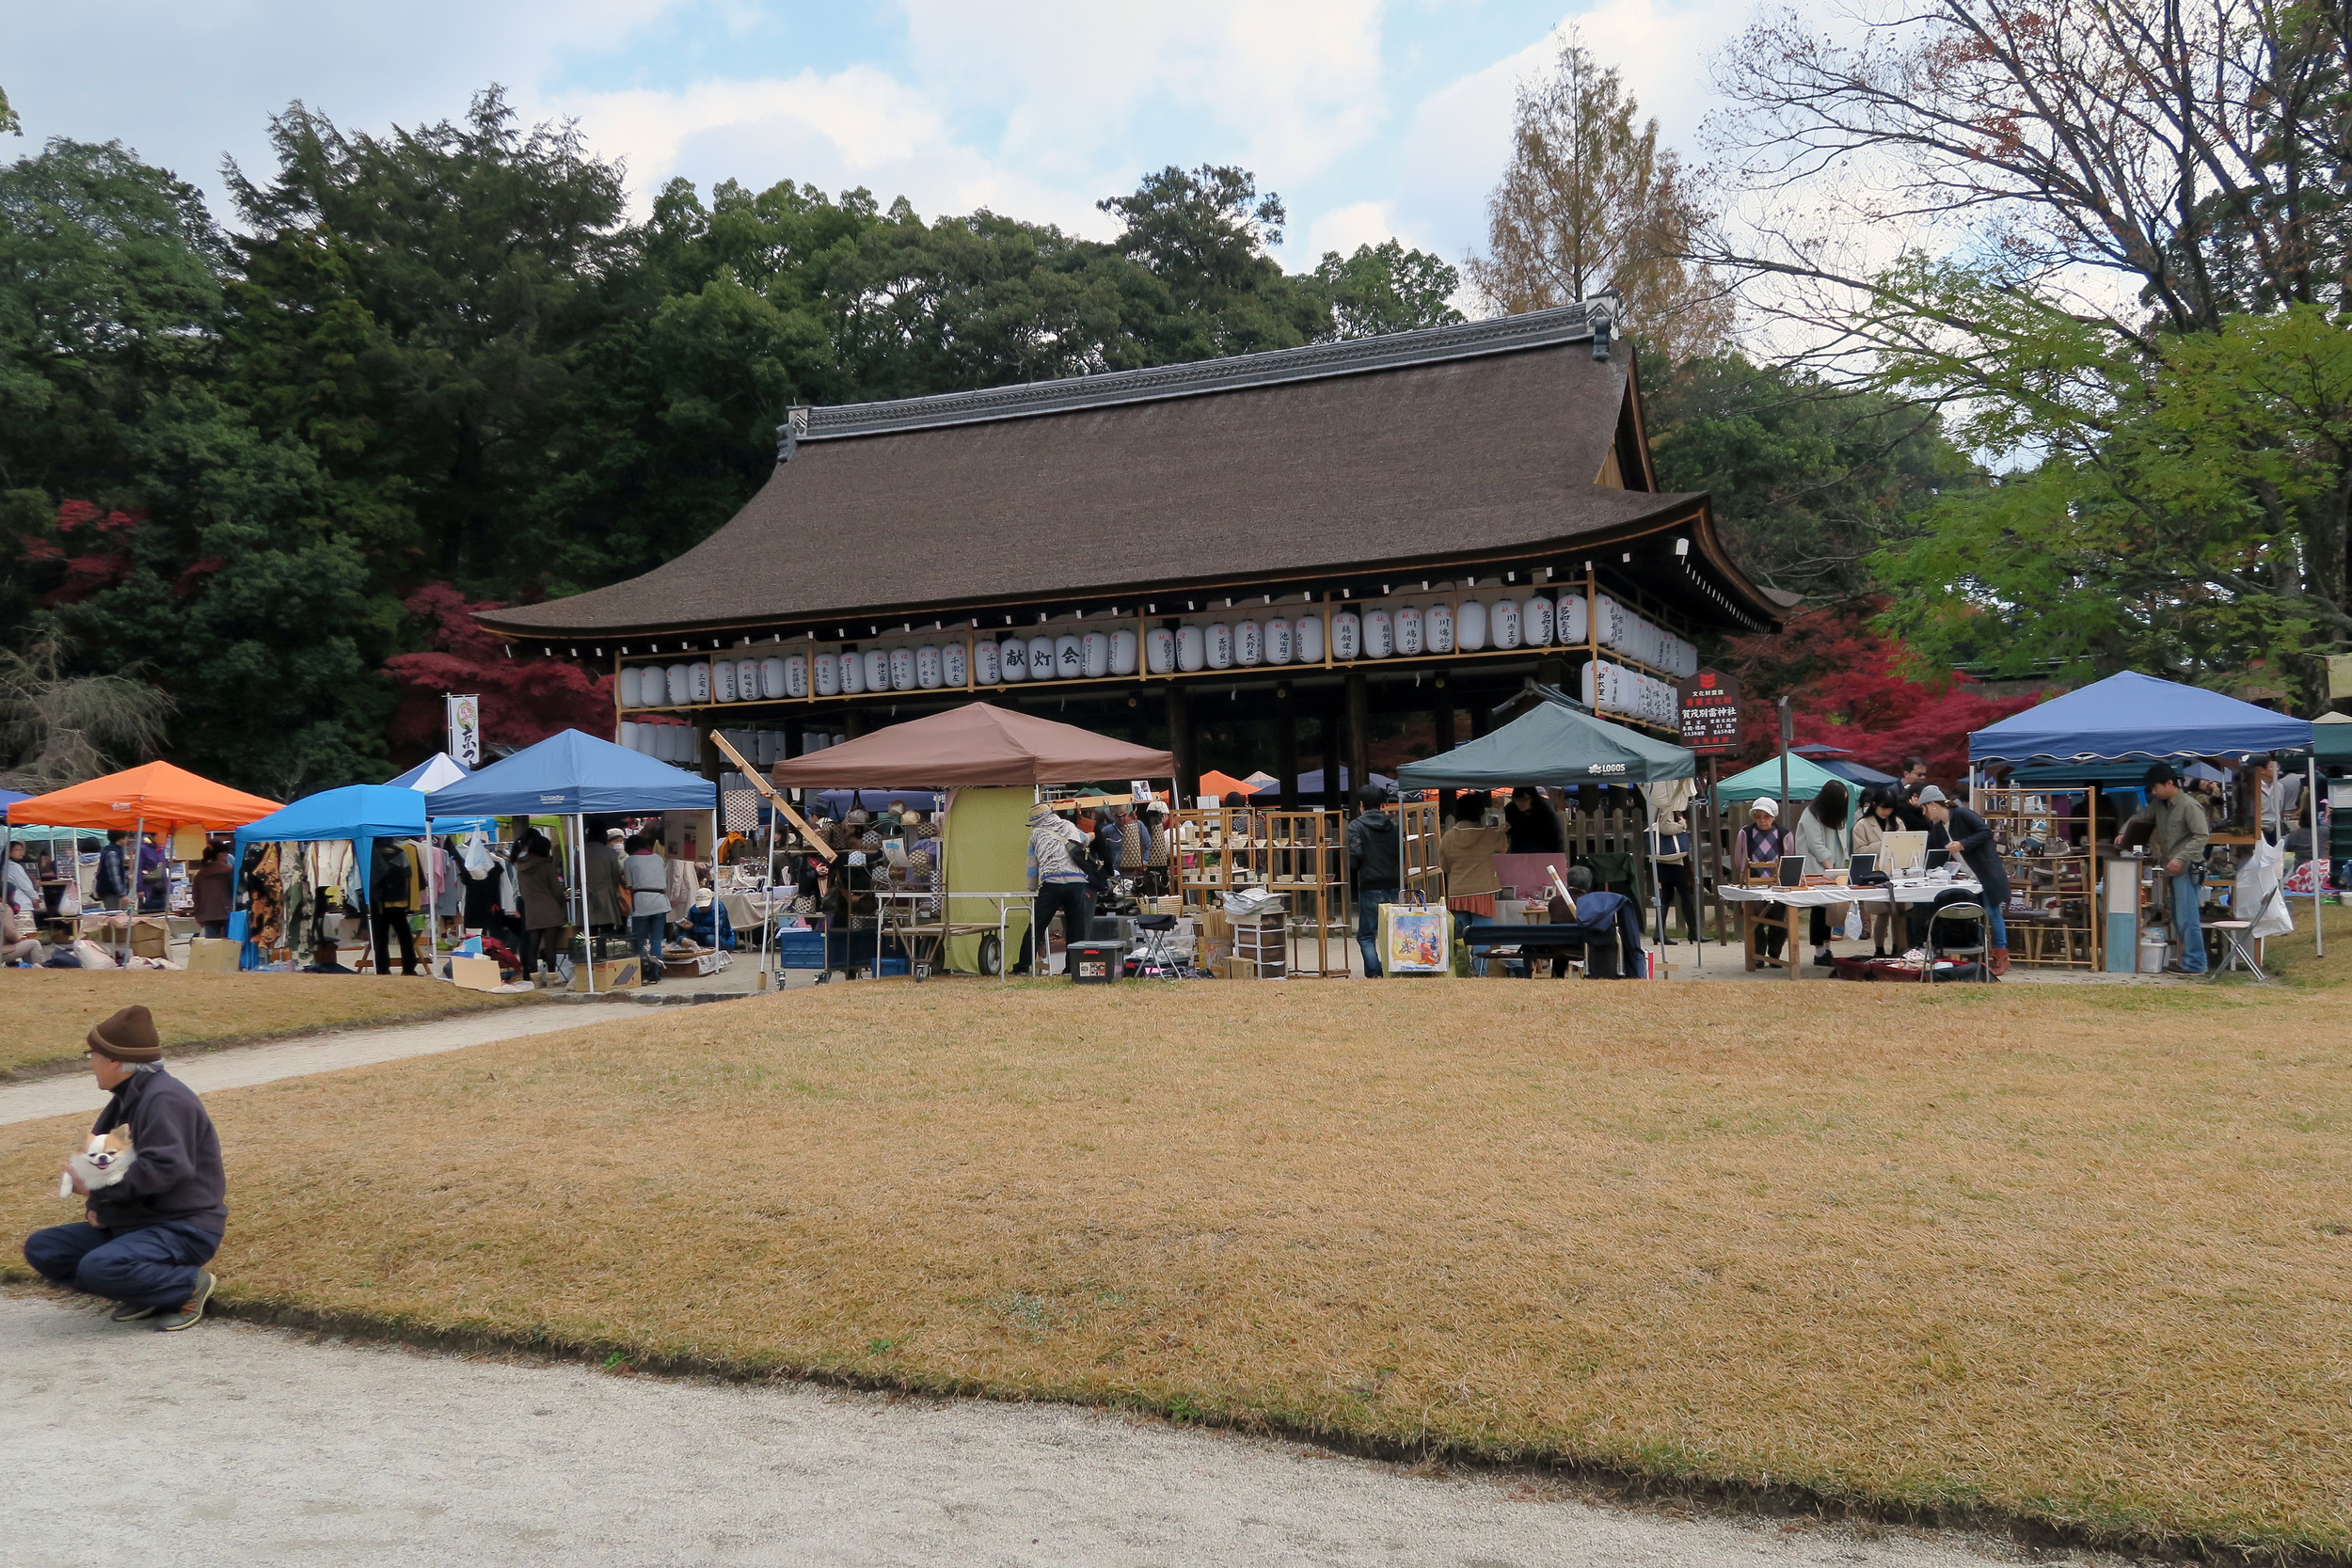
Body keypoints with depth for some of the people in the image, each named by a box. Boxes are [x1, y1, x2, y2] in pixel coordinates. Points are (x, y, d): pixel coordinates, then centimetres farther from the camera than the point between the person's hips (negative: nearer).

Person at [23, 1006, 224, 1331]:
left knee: (98, 1268, -32)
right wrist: (96, 1203, -2)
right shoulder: (128, 1099, 14)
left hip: (184, 1228, -10)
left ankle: (190, 1285, -8)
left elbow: (165, 1168, -29)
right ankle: (146, 1293, 5)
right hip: (133, 1221, 10)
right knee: (40, 1249, 5)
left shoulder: (164, 1098, -18)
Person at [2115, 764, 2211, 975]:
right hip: (2172, 870, 9)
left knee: (2187, 918, -8)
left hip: (2187, 870, -9)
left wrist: (2181, 858, -26)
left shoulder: (2189, 805, -15)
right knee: (2178, 918, 13)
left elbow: (2202, 836, -19)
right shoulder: (2159, 804, 10)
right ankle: (2188, 958, 21)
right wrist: (2124, 832, 7)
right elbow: (2140, 817, 25)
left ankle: (2194, 964, -4)